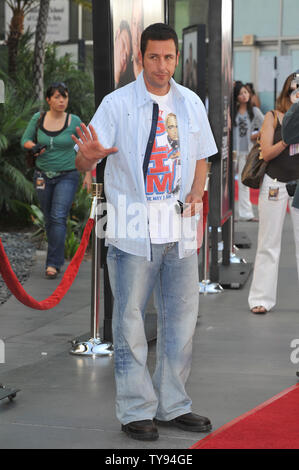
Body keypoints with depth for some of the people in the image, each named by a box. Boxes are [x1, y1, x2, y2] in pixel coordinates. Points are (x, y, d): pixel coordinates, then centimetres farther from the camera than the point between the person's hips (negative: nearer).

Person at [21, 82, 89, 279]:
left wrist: (88, 174, 1)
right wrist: (33, 146, -12)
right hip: (43, 175, 3)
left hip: (67, 176, -3)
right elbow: (25, 140, 11)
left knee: (59, 217, -15)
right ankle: (58, 257, 25)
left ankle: (53, 263, -15)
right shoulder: (38, 118, -1)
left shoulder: (74, 122, -6)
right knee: (49, 219, 9)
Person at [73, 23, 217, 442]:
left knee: (181, 319, 10)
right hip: (133, 229, -5)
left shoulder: (191, 104, 10)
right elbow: (83, 163, -8)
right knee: (131, 321, -1)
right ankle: (136, 410, 11)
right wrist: (89, 154, -32)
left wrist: (195, 195, 1)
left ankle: (172, 405, 24)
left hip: (179, 227, 5)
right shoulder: (117, 104, -4)